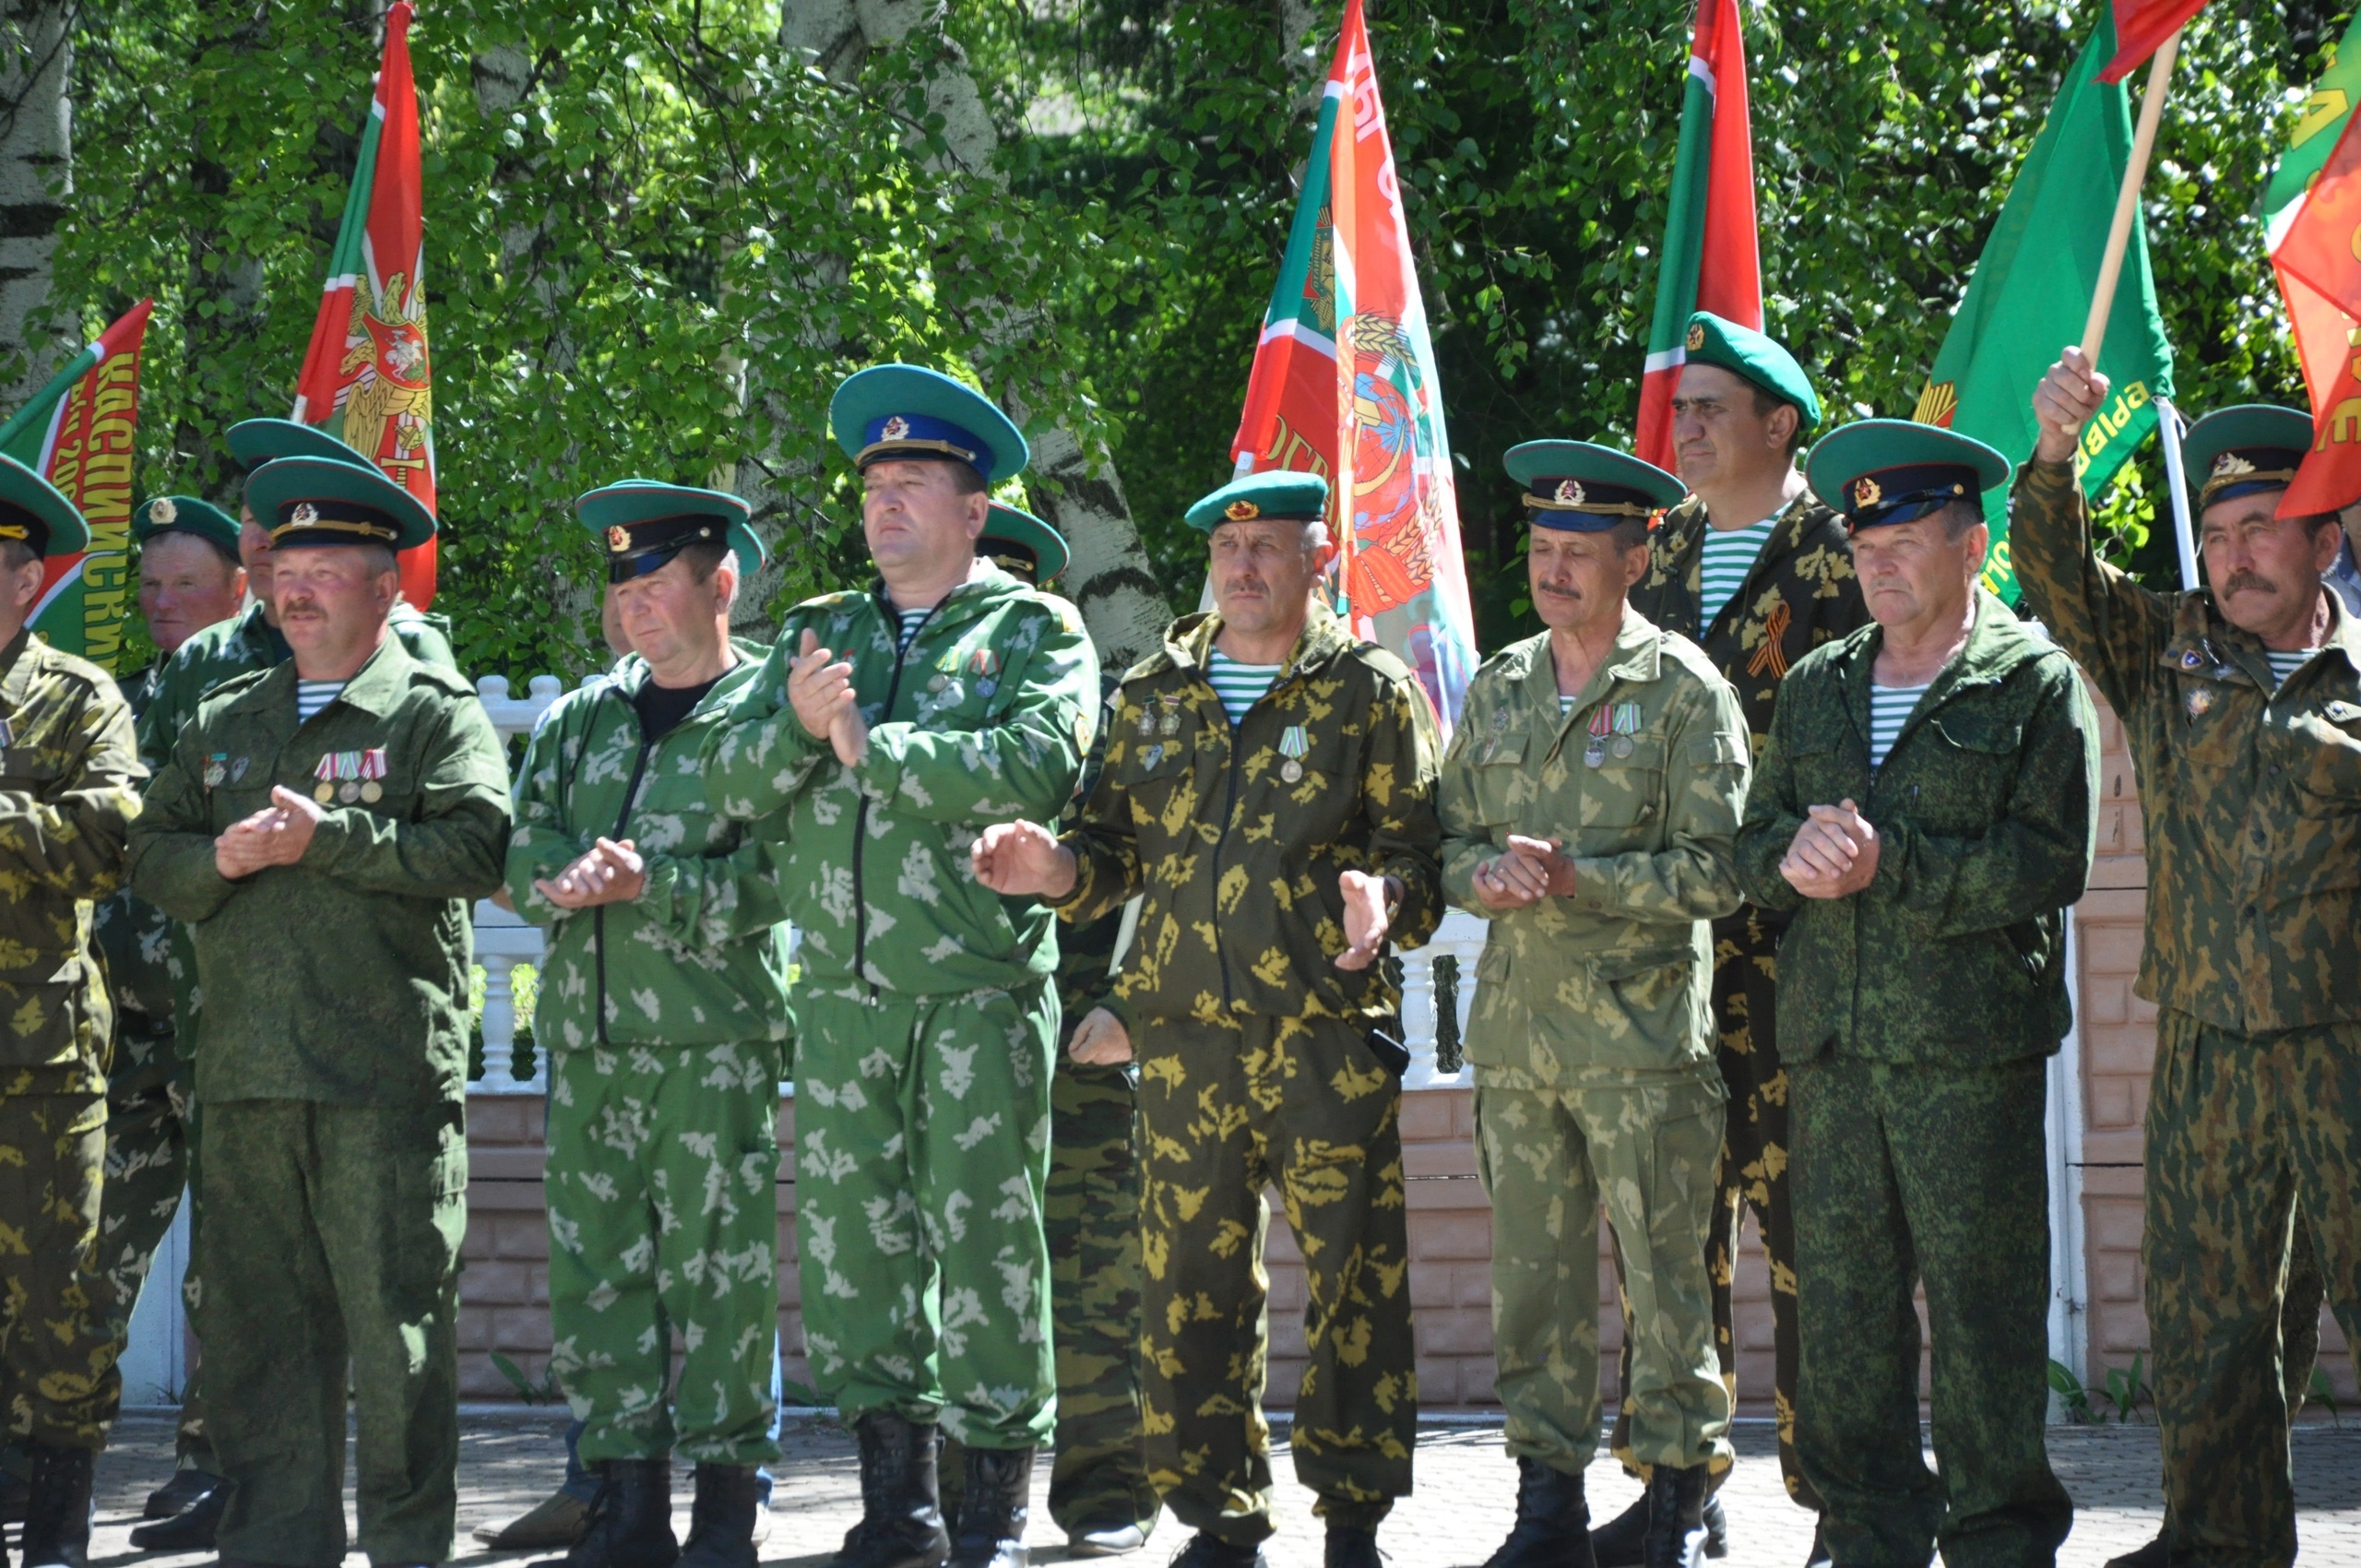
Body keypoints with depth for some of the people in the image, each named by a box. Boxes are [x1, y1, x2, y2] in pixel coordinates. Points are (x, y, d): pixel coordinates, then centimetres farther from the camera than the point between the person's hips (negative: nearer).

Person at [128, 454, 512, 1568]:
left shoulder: (436, 714, 3)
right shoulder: (223, 723, 20)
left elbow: (474, 847, -12)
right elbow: (152, 858, 16)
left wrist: (324, 836, -13)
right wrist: (222, 859, -6)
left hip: (387, 1073, -5)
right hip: (244, 1076, 5)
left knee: (396, 1315, -3)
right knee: (253, 1318, 5)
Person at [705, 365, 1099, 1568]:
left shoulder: (1034, 631, 2)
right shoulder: (817, 634, 17)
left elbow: (1038, 763, -17)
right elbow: (730, 783, 10)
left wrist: (872, 745, -13)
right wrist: (798, 724, -11)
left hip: (979, 993, -5)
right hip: (842, 997, 5)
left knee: (983, 1240, -4)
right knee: (850, 1243, 5)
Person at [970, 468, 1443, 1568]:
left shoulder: (1372, 692, 3)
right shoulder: (1154, 692, 15)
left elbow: (1413, 842, -1)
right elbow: (1121, 844, 16)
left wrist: (1384, 896, -22)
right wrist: (1060, 867, -5)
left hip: (1327, 1029, -3)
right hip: (1184, 1031, 3)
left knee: (1351, 1275, -2)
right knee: (1190, 1281, 4)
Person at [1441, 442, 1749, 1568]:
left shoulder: (1684, 692, -3)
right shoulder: (1498, 691, 14)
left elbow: (1713, 872, -9)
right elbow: (1450, 836, 18)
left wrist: (1577, 877, -18)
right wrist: (1485, 874, -6)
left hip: (1641, 1023, -5)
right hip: (1516, 1022, 5)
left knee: (1661, 1267, -3)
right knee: (1532, 1268, 6)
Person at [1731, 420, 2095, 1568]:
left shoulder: (2034, 682, 1)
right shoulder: (1816, 688, 18)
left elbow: (2048, 861, -9)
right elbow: (1752, 847, 17)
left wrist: (1888, 864, -15)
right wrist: (1797, 856, -7)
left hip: (1972, 1046, -5)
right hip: (1832, 1042, 5)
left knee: (1982, 1301, -3)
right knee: (1840, 1300, 6)